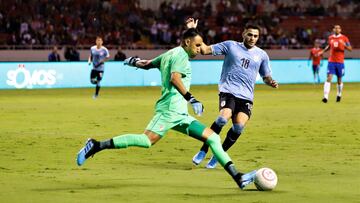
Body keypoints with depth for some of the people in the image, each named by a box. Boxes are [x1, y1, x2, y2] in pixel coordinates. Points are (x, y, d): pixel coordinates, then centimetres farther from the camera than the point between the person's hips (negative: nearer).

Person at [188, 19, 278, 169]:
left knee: (239, 127, -19)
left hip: (246, 96, 3)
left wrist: (271, 82, 0)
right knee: (223, 117, -28)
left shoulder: (261, 55, 15)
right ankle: (203, 151, -11)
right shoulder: (230, 46, 7)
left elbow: (266, 77, 23)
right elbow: (205, 50, 5)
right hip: (228, 91, -3)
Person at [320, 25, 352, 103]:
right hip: (331, 61, 1)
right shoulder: (330, 38, 7)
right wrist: (322, 52, 10)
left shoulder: (344, 38, -2)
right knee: (329, 78, -12)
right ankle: (326, 97, -18)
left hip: (340, 62, -1)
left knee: (339, 80, 8)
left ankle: (339, 95, 31)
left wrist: (344, 44, -20)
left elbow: (350, 49, -2)